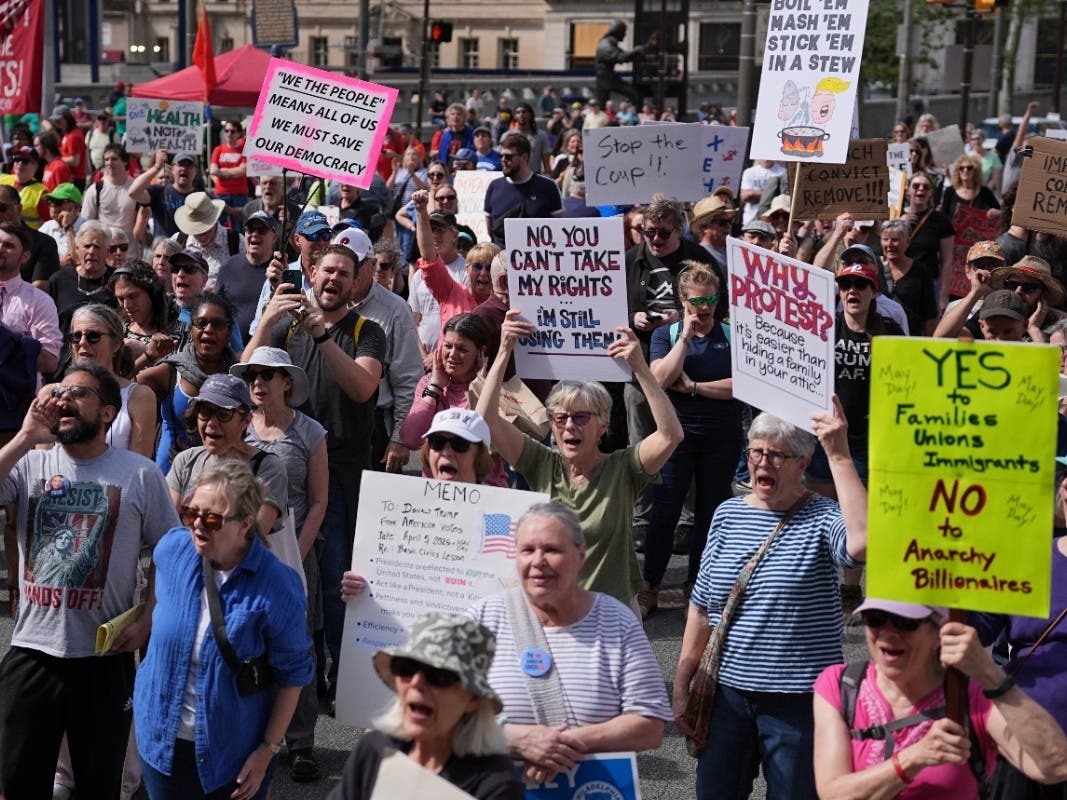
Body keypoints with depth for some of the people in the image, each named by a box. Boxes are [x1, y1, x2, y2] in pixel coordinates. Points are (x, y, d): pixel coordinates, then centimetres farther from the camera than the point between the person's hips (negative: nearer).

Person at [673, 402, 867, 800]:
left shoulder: (821, 517, -8)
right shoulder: (728, 515, 4)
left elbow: (861, 542, -34)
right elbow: (702, 606, 10)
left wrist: (839, 457, -31)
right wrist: (681, 685, 9)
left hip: (799, 701, -4)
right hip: (728, 691, 4)